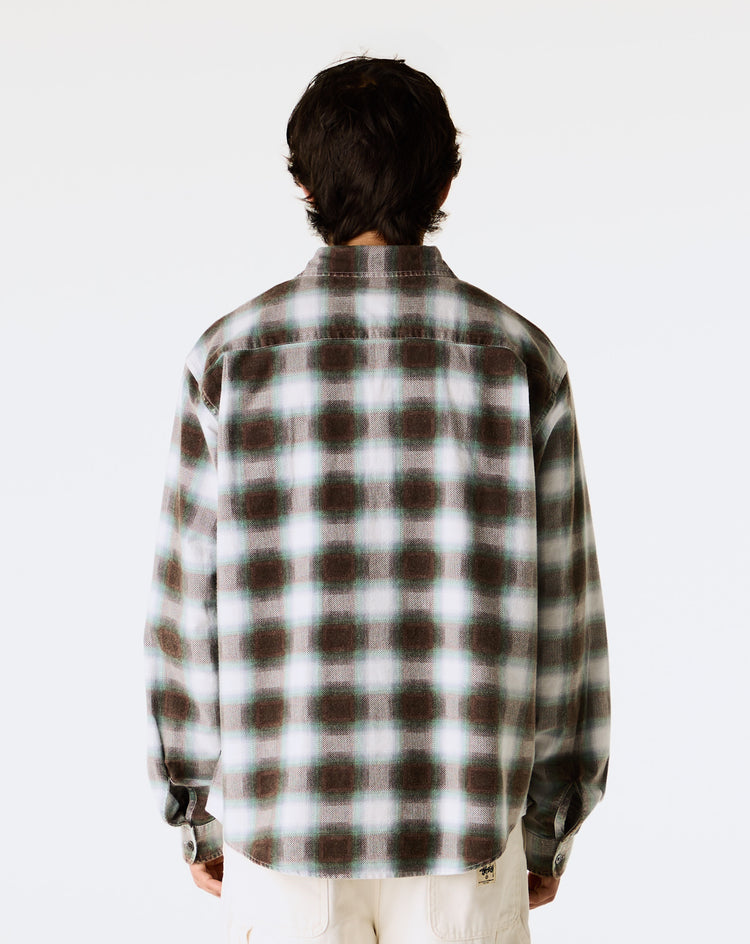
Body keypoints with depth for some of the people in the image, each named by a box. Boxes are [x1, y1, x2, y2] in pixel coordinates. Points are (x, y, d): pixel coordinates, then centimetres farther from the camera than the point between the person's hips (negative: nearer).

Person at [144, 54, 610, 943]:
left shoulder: (231, 360, -7)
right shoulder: (521, 360, -6)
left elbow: (188, 611, -4)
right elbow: (560, 613, -3)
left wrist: (199, 817, 9)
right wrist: (550, 826, 9)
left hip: (285, 814, 0)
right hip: (463, 822, 0)